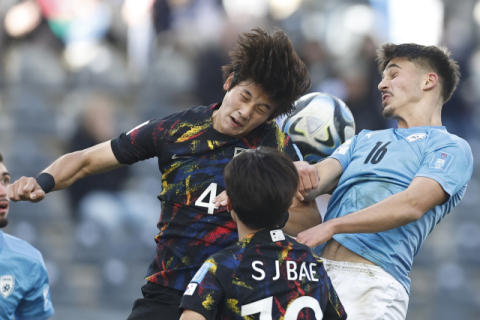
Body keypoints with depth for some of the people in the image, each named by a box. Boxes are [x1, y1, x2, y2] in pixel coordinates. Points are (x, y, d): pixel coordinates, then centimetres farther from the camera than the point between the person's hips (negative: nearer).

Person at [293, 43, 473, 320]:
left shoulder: (450, 148, 6)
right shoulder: (365, 140, 28)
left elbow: (412, 205, -10)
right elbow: (322, 175, 11)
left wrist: (331, 226, -17)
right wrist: (304, 177, -16)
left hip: (372, 280, -5)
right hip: (319, 272, 6)